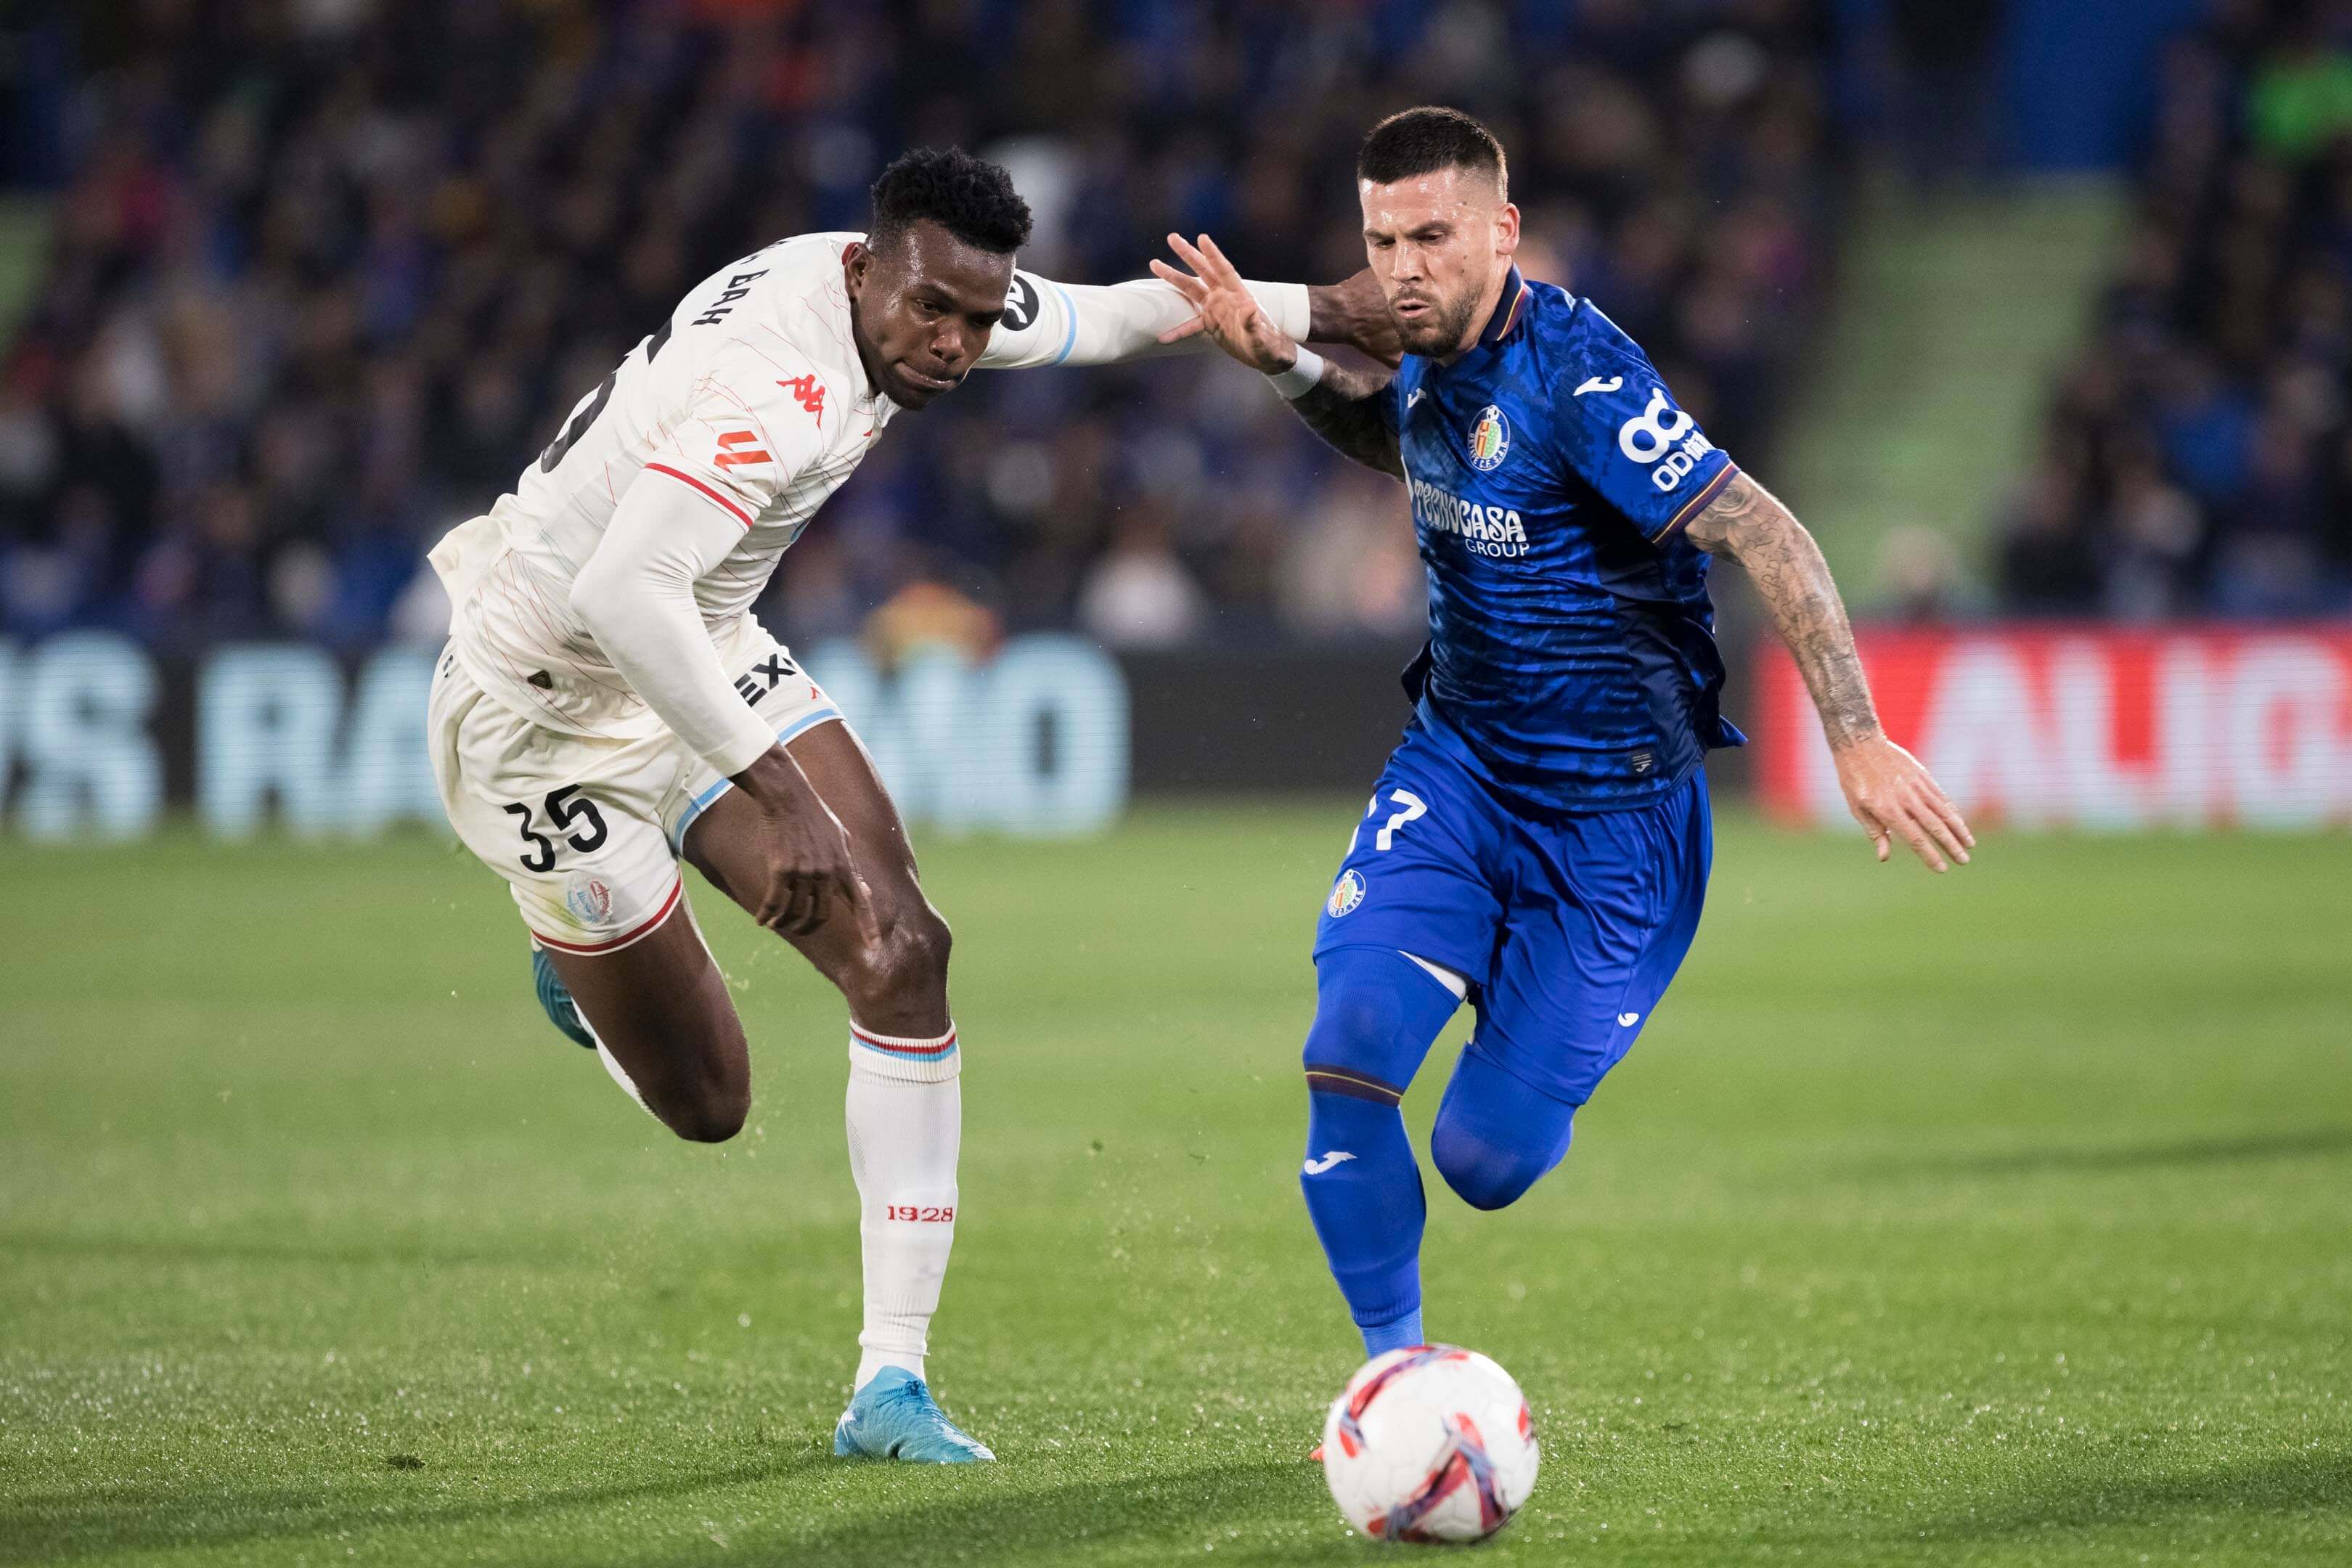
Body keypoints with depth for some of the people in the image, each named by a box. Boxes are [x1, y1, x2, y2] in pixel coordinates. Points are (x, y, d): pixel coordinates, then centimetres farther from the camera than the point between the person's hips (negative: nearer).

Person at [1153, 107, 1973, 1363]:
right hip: (1456, 771, 6)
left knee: (1484, 1166, -3)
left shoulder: (1578, 377, -23)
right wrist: (1281, 362, 9)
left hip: (1609, 823, -6)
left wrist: (1855, 736, -33)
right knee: (1347, 1057, -18)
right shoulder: (1439, 359, 1)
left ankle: (1526, 1101, 37)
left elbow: (1763, 536, -27)